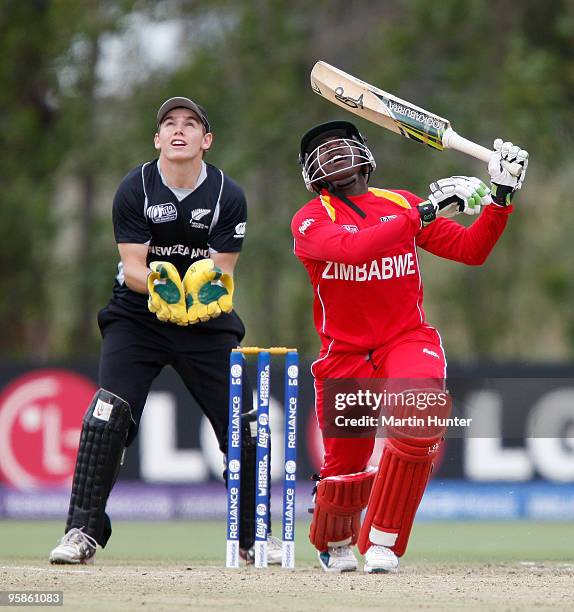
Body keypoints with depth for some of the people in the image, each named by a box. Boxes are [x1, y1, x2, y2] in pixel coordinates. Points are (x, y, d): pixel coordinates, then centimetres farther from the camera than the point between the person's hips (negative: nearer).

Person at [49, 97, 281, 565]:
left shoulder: (229, 196, -6)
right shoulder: (135, 189, -10)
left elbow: (222, 271, -9)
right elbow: (132, 268, -14)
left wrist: (211, 287, -32)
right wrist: (160, 285, -35)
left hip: (208, 322, 2)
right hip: (137, 317, -2)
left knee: (242, 422, -2)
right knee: (109, 412, -20)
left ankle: (255, 536, 17)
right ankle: (82, 532, -17)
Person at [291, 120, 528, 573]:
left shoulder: (402, 204, 8)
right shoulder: (310, 221, -3)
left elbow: (471, 250, 6)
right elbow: (353, 249, -24)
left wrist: (501, 197, -6)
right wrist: (422, 213, -24)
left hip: (407, 340, 1)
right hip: (345, 353, -1)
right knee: (346, 468, 0)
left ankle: (383, 543, -19)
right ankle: (333, 543, 37)